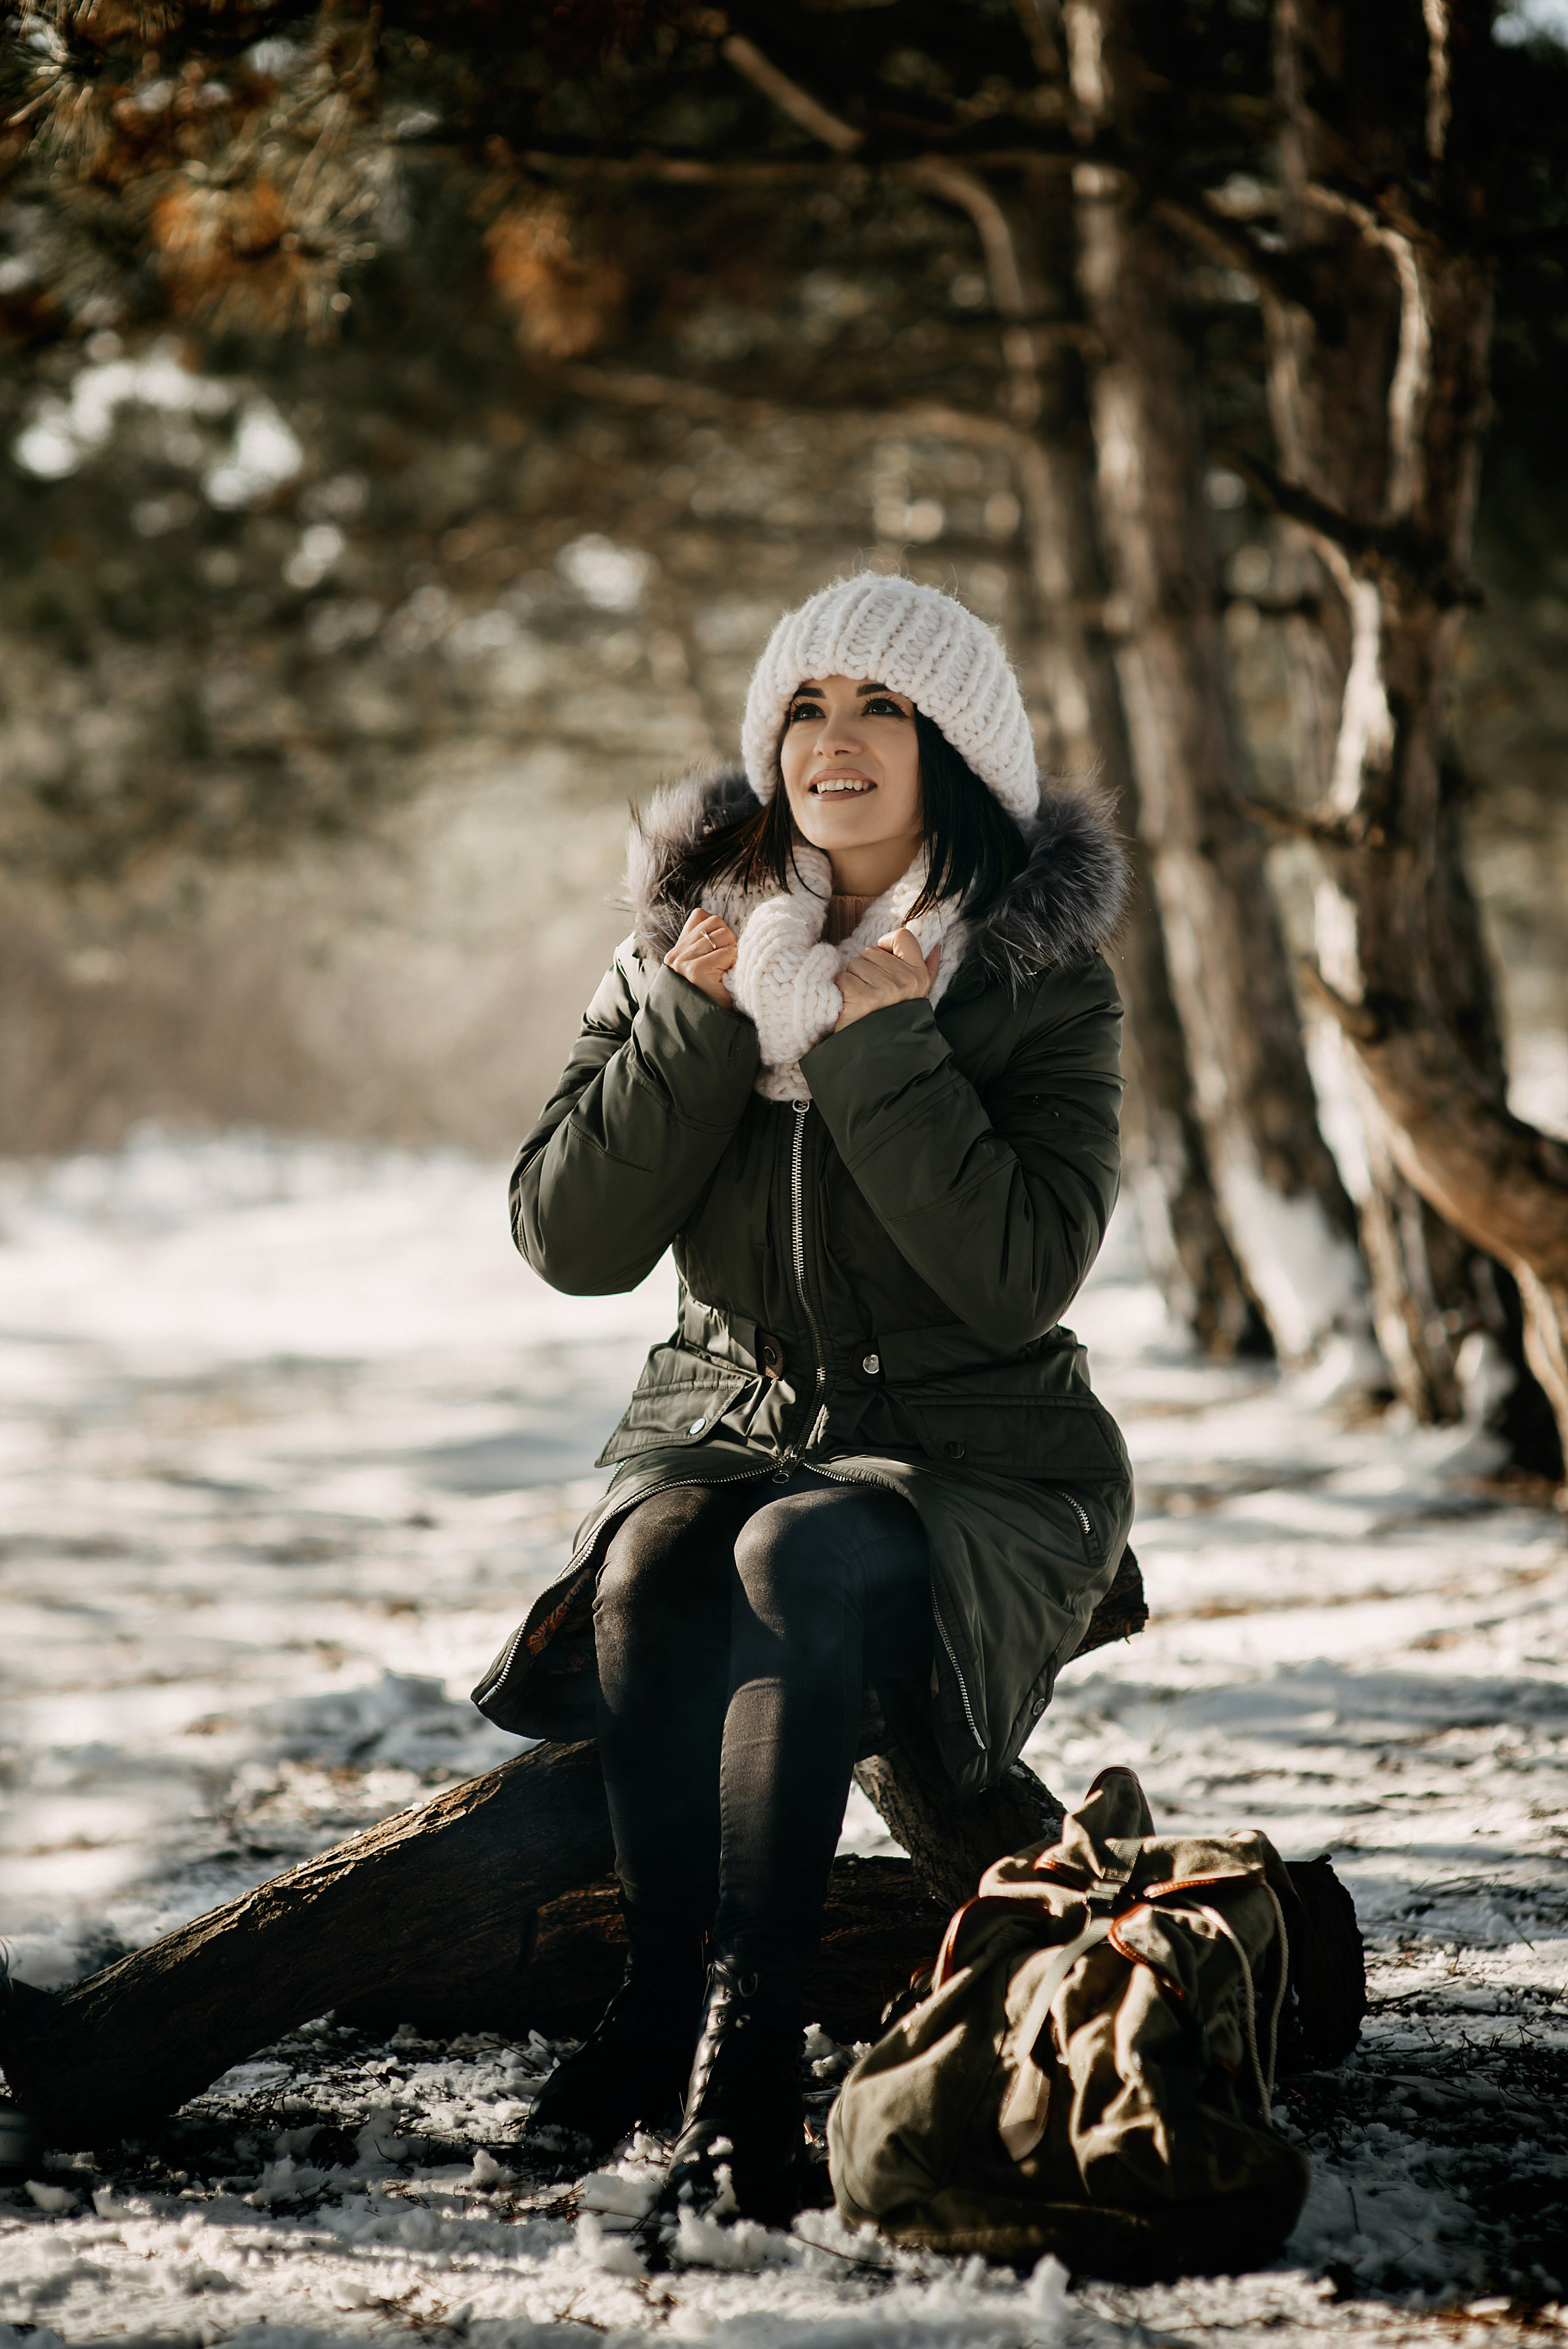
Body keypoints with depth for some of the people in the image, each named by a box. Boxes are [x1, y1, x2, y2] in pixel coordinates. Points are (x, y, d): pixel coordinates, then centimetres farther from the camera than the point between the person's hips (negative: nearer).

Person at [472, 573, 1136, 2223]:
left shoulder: (1041, 978, -4)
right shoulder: (686, 942, 5)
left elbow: (1021, 1276, -18)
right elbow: (568, 1242, -4)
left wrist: (878, 1043, -20)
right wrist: (697, 1021, -14)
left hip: (975, 1453, -3)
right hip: (725, 1420, 3)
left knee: (800, 1561, -34)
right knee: (650, 1569, -31)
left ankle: (745, 2046, -33)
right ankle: (666, 1991, -22)